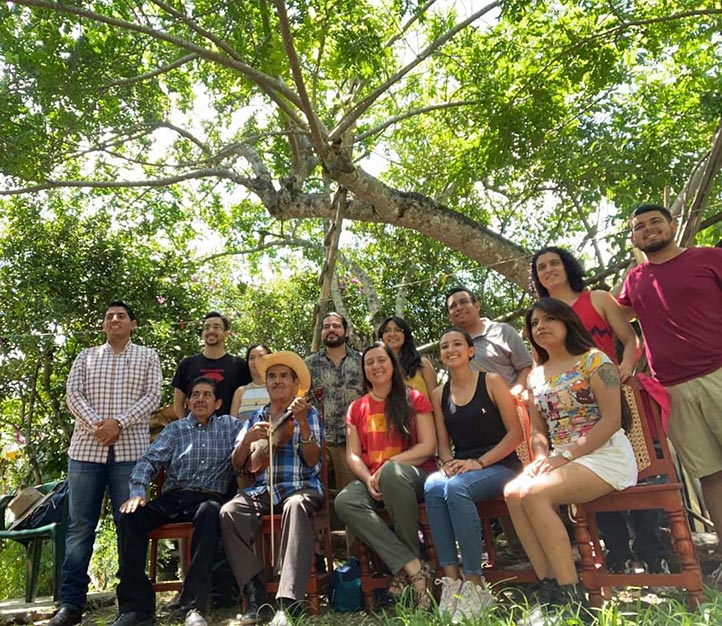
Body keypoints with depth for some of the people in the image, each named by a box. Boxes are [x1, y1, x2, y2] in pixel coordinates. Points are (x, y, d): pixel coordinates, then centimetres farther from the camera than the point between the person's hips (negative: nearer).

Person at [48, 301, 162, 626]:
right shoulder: (86, 356, 15)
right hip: (86, 448, 2)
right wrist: (95, 424, -13)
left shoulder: (147, 356, 9)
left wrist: (118, 422, -14)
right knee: (80, 525, 4)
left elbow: (152, 396, -2)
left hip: (130, 450, -2)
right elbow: (73, 395, 4)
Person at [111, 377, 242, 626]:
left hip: (209, 498, -2)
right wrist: (137, 491, -12)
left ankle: (194, 606, -35)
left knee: (209, 513, -37)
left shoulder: (231, 426, 15)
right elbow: (149, 460, 6)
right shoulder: (175, 429, 15)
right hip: (173, 497, 3)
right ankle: (136, 605, -16)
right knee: (131, 517, -24)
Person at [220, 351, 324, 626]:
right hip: (261, 490, 4)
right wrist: (248, 440, -7)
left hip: (300, 487, -3)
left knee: (295, 506, -37)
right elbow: (236, 465, 13)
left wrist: (302, 421, -18)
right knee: (229, 512, -26)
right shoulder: (254, 419, 19)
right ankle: (255, 596, -21)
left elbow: (312, 460, -4)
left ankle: (288, 602, -38)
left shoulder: (308, 413, 9)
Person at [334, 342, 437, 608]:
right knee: (344, 501, -28)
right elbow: (353, 455, 9)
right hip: (373, 480, 4)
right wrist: (368, 479, -13)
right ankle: (414, 567, -26)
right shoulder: (356, 408, 15)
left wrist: (388, 466, -15)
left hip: (413, 475, -3)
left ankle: (405, 565, -19)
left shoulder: (414, 399, 5)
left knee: (392, 471, -38)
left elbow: (428, 446, -4)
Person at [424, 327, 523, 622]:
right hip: (461, 469, 4)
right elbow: (443, 441, 13)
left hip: (500, 466, -4)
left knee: (456, 487, -34)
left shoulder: (492, 381, -1)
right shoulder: (438, 395, 12)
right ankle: (451, 581, -25)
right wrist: (448, 463, -10)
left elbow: (515, 432, -6)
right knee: (432, 486, -30)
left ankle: (474, 584, -23)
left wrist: (480, 462, -16)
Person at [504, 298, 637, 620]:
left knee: (533, 493, -28)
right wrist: (543, 457, -8)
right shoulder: (535, 376, 14)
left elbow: (611, 419, -12)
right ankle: (548, 586, -14)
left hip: (605, 454, -6)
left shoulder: (593, 359, -4)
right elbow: (538, 430, 15)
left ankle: (571, 594, -18)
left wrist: (566, 456, -18)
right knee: (512, 492, -21)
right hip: (560, 459, 6)